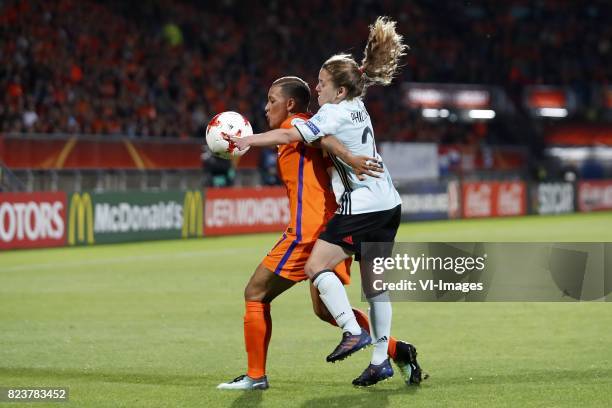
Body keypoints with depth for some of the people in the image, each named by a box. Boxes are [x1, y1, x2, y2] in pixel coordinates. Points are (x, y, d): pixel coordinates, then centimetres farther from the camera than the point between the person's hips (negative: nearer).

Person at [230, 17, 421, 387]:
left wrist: (247, 141, -13)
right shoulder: (358, 108, 15)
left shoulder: (335, 113, -11)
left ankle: (354, 332, -14)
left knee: (317, 266, -6)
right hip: (388, 205, 9)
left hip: (362, 207, -9)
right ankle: (381, 360, 11)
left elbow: (291, 135, -18)